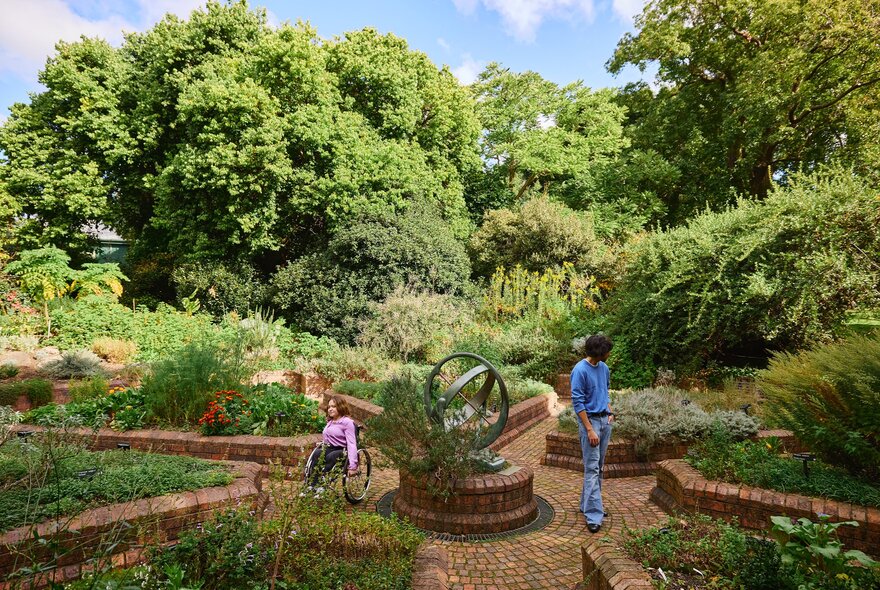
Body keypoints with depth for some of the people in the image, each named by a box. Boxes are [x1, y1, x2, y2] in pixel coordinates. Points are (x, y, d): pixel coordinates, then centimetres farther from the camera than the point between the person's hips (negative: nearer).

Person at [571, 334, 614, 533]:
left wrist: (610, 411, 8)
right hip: (590, 421, -8)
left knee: (599, 467, 14)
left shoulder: (604, 368, 6)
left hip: (605, 420, 8)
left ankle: (588, 503, 26)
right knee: (592, 469, -7)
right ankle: (593, 516, -5)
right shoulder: (580, 371, -17)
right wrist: (589, 430, -19)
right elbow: (578, 403, -18)